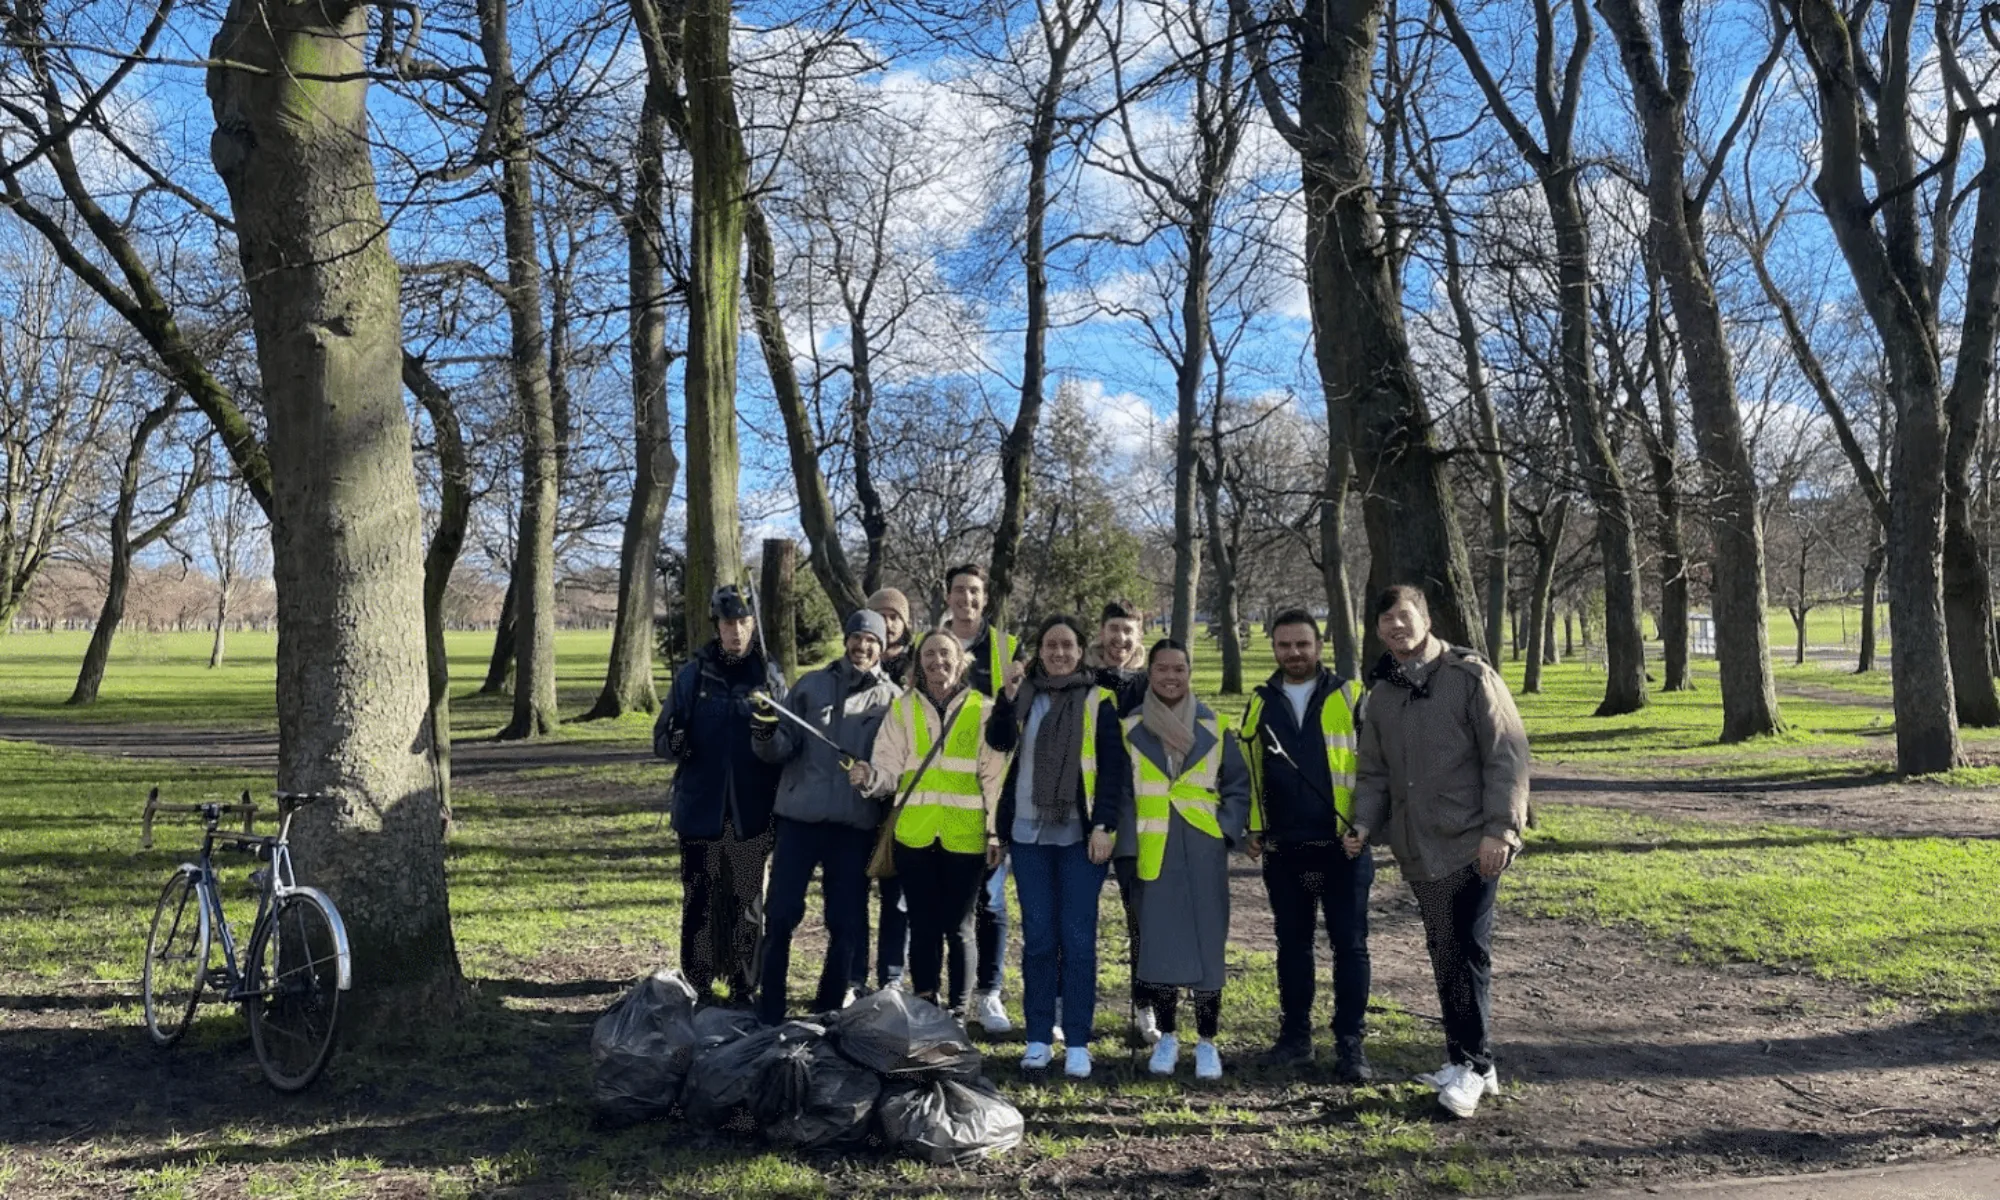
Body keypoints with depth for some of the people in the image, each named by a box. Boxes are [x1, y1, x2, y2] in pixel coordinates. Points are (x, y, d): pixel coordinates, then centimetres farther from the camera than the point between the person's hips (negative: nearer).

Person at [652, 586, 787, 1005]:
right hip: (700, 809, 0)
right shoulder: (691, 676, 2)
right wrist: (675, 743, -20)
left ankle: (744, 990, 18)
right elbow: (662, 737, 5)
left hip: (751, 813, 0)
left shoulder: (770, 678, 2)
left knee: (747, 905, 7)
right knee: (699, 903, 5)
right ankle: (696, 988, 18)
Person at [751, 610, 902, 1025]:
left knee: (846, 923, 7)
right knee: (780, 916, 0)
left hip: (855, 824, 0)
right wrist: (767, 732, -17)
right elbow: (781, 749, 4)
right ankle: (769, 1011, 12)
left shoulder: (891, 699, 5)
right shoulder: (811, 686, 7)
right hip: (800, 817, 0)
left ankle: (829, 1010, 22)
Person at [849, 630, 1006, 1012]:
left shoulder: (982, 709, 5)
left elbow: (994, 775, 4)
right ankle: (924, 1004, 17)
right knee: (923, 926, 6)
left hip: (965, 835, -1)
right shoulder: (903, 708, 9)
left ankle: (958, 1006, 17)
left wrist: (995, 831, 0)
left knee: (957, 926, 5)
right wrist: (870, 778, -18)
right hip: (914, 834, 1)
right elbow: (890, 770, 4)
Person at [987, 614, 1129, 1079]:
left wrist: (1104, 825, -10)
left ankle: (1078, 1043, 6)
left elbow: (1113, 768, -1)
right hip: (1029, 832, 2)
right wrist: (1007, 696, -21)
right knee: (1038, 936, 6)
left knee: (1077, 937, -1)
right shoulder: (1025, 694, 9)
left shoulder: (1099, 700, 2)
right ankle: (1039, 1038, 14)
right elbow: (998, 741, -7)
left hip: (1079, 835, -2)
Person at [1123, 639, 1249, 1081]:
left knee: (1206, 943, 1)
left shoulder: (1212, 727, 5)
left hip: (1203, 854, 0)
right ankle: (1167, 1037, 20)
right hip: (1152, 856, 0)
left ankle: (1207, 1042, 14)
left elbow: (1238, 785, 9)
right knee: (1158, 945, 3)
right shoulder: (1131, 729, 3)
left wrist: (1225, 831, -2)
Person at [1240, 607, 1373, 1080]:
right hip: (1284, 847, 3)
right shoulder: (1261, 702, 8)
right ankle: (1295, 1035, 22)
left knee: (1349, 944, 2)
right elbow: (1249, 770, 12)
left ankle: (1349, 1043, 11)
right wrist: (1254, 827, 5)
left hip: (1343, 844, -3)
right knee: (1292, 943, 11)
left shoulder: (1347, 696, 0)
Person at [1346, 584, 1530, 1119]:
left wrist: (1500, 829, -16)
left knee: (1468, 953, -5)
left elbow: (1507, 755, -10)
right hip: (1419, 849, 6)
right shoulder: (1380, 694, 11)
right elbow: (1374, 773, 14)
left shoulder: (1471, 676, -6)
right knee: (1445, 955, 12)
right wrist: (1363, 823, -2)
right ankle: (1470, 1061, 23)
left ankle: (1469, 1065, 7)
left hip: (1472, 844, -6)